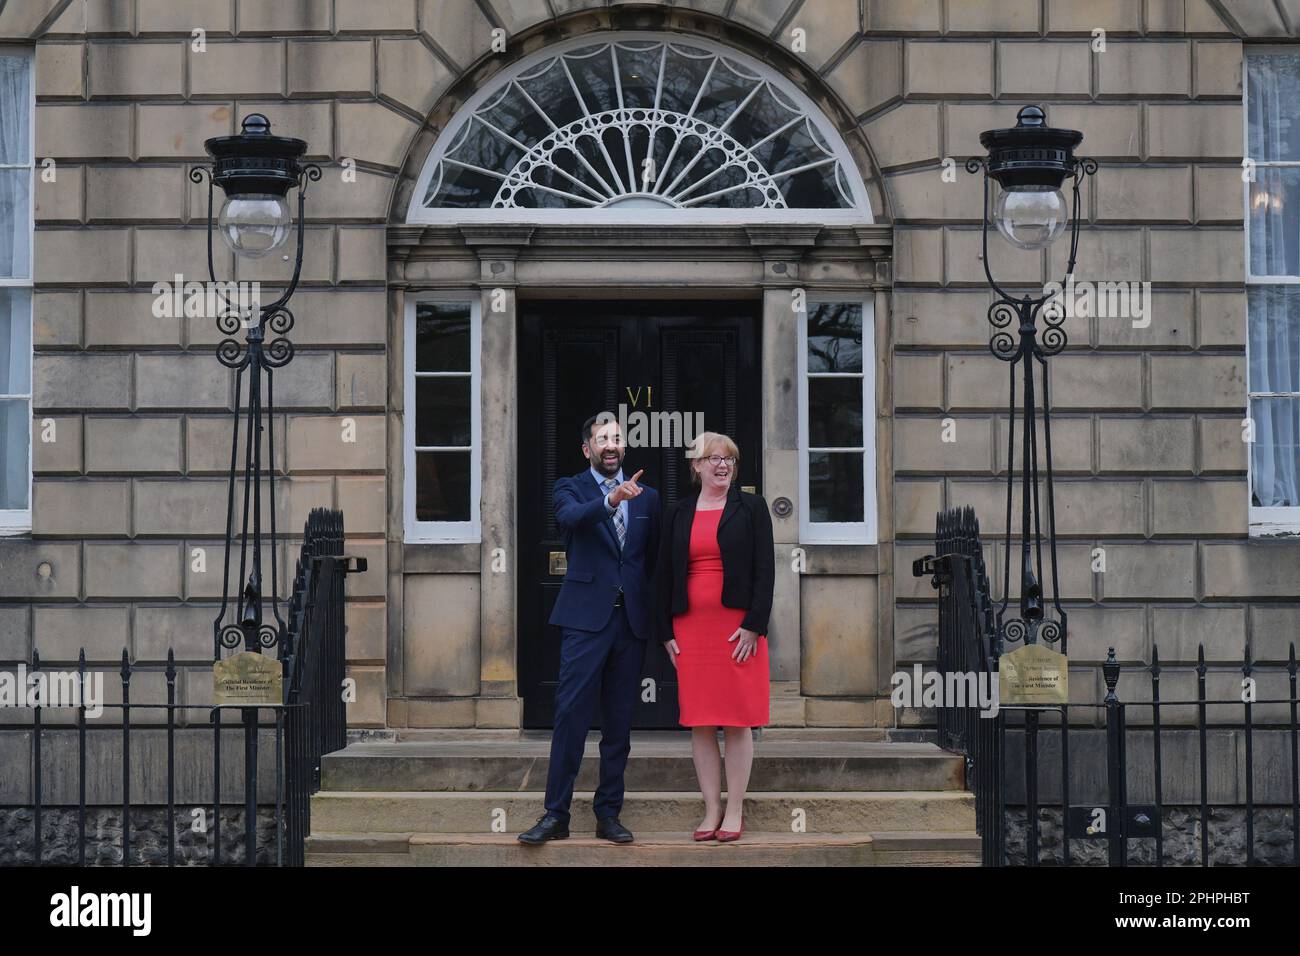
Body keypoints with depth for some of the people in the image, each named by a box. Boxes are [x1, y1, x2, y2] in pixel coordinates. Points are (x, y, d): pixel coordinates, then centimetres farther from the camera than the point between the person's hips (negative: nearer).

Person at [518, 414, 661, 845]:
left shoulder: (646, 496, 13)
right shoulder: (571, 488, 3)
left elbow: (654, 559, 17)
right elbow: (571, 517, -20)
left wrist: (656, 616, 10)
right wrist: (610, 501, -39)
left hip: (632, 618, 4)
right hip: (587, 617, -3)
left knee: (619, 722, 7)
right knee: (571, 715, -9)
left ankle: (609, 814, 14)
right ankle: (555, 814, -5)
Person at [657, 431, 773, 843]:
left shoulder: (751, 508, 4)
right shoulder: (678, 514, 11)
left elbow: (765, 569, -2)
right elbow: (664, 574, 11)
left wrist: (754, 625, -11)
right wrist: (666, 632, 3)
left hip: (738, 627, -3)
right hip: (690, 628, 3)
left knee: (737, 722, -1)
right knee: (699, 723, 4)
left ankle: (735, 811, 6)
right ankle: (712, 810, 10)